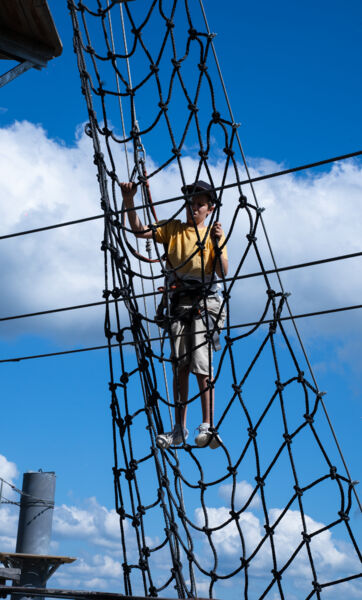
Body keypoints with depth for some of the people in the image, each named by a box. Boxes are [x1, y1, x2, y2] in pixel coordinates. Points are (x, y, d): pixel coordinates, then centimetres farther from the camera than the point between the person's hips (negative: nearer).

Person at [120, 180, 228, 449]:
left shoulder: (214, 233, 9)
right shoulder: (172, 228, 16)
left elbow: (223, 272, -4)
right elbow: (140, 231, 3)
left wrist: (218, 244, -19)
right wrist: (129, 201, -9)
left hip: (205, 302, -3)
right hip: (178, 302, 3)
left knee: (202, 366, -11)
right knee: (180, 367, 4)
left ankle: (208, 428, -8)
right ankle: (180, 429, 9)